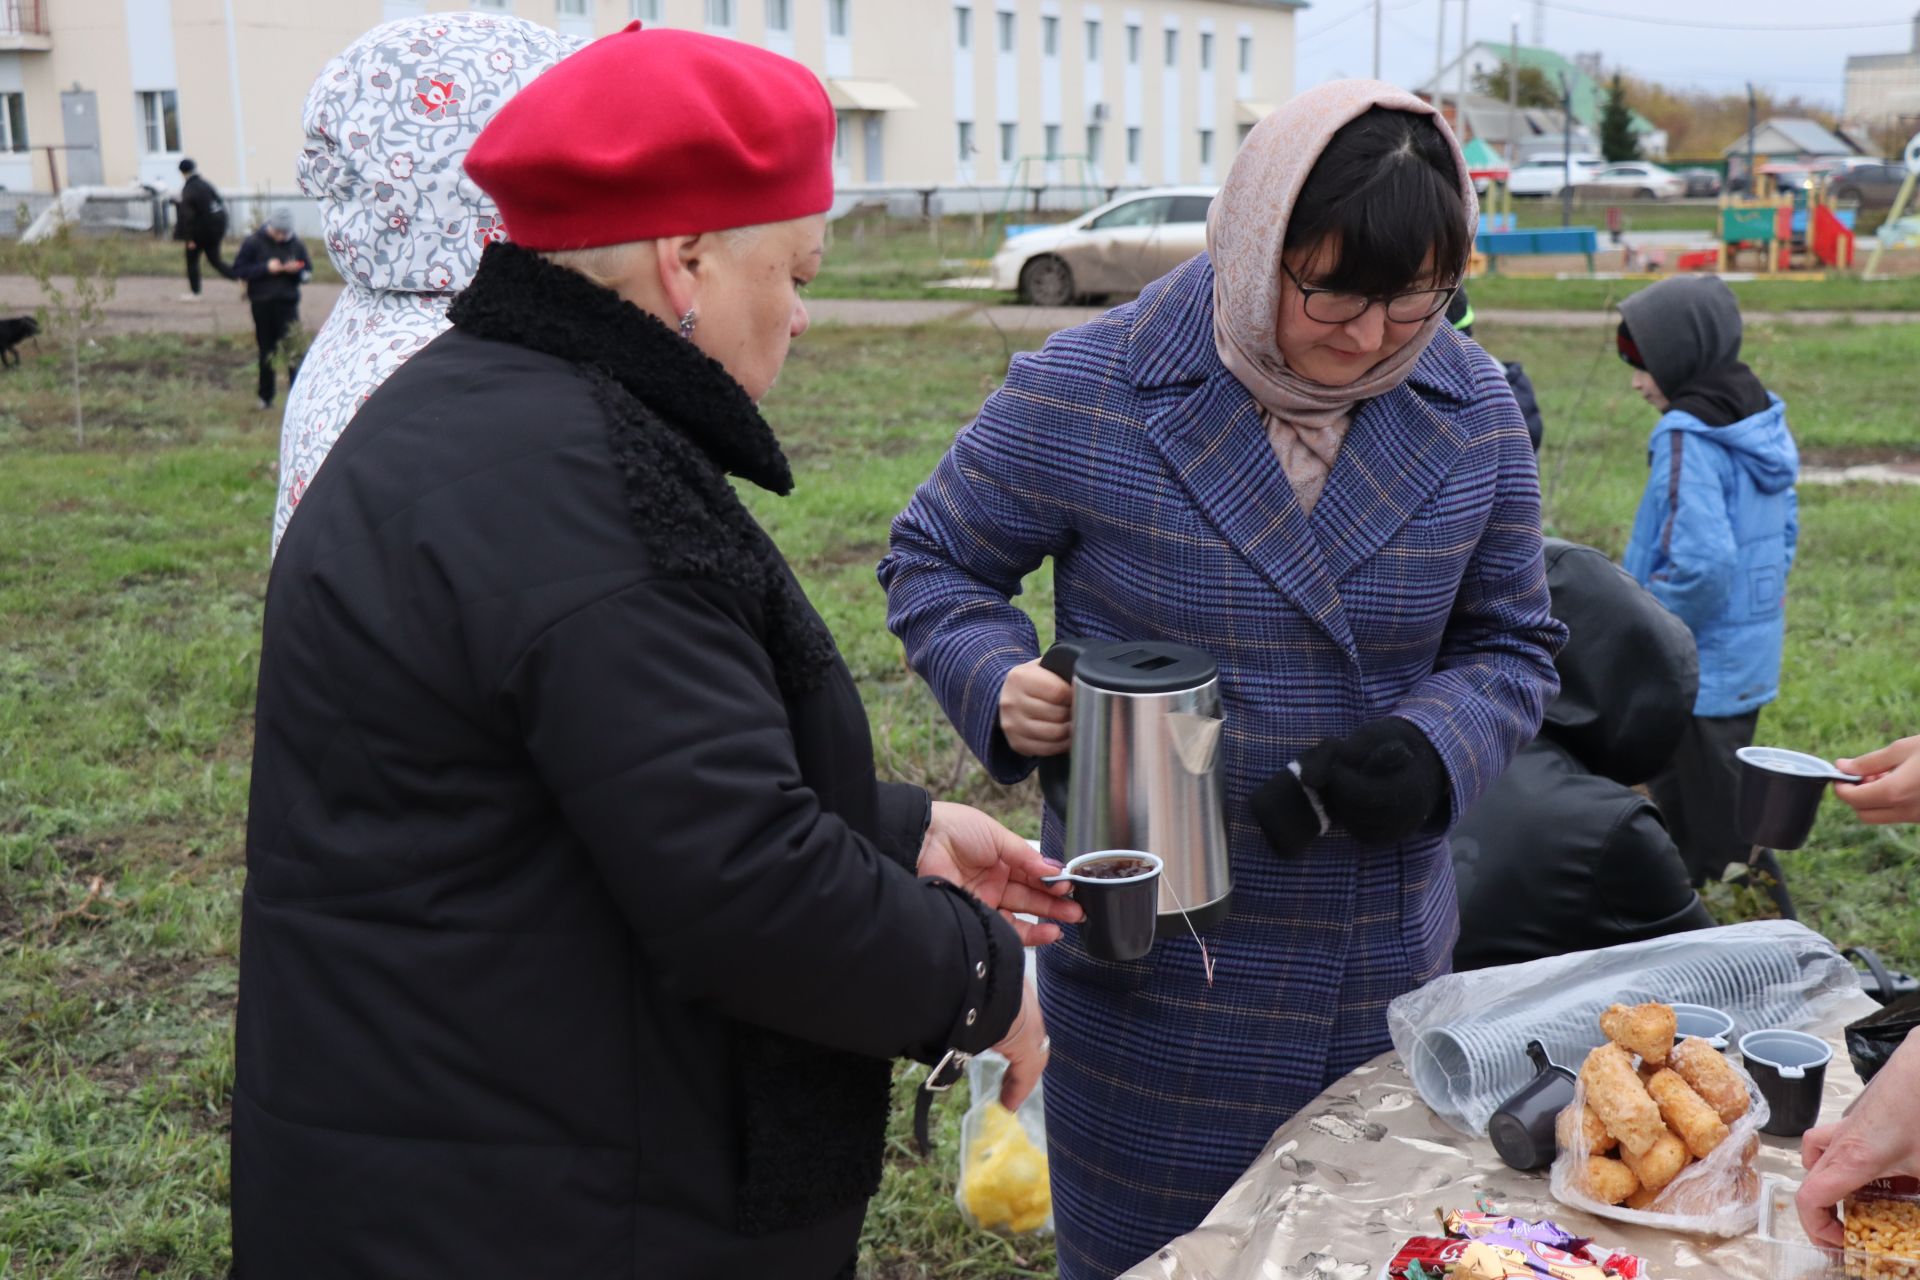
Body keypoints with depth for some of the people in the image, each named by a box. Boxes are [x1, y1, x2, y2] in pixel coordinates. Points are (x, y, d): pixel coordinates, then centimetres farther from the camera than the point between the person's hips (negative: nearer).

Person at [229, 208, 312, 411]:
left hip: (288, 303, 0)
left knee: (294, 348, -15)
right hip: (262, 304, 0)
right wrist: (265, 268, -16)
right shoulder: (254, 242, -3)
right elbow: (238, 270, -5)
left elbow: (308, 270, 9)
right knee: (266, 352, 10)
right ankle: (266, 397, 22)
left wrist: (296, 269, -13)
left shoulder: (295, 244, 2)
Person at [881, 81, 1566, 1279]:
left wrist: (1434, 749, -14)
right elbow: (936, 563, 0)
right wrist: (1001, 684, -21)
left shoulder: (1474, 415, -1)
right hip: (1153, 962, -3)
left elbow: (1511, 642, 8)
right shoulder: (1085, 394, -13)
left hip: (1387, 966, 4)